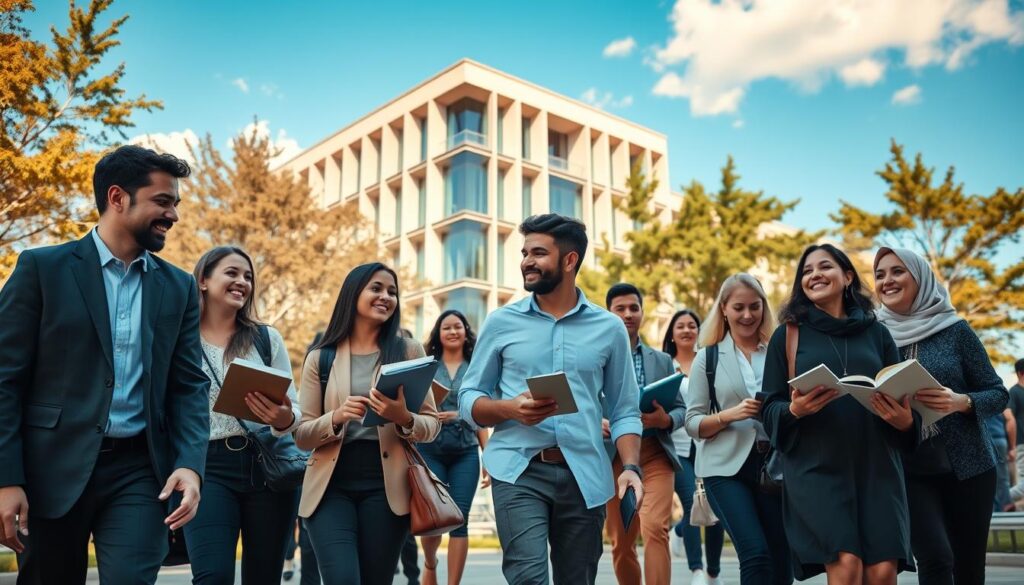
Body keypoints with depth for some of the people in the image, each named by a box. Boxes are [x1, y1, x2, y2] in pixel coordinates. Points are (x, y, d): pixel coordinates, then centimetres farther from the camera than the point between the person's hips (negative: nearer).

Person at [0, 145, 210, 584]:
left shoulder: (179, 287, 9)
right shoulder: (42, 268, -1)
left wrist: (190, 463, -9)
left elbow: (189, 384, 6)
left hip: (139, 469, 2)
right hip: (55, 467, -1)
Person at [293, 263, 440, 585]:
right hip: (330, 484, 0)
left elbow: (432, 423, 4)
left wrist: (404, 419, -17)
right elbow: (302, 436, 3)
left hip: (386, 484, 1)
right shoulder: (320, 357, 6)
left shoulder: (408, 351, 5)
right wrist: (337, 418, -17)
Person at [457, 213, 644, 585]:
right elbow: (468, 398, 5)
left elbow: (625, 411, 7)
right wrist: (510, 409, -15)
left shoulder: (609, 328, 6)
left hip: (584, 475, 2)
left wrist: (631, 467, -8)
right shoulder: (502, 322, 4)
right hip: (519, 470, -1)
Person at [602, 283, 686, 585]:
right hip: (612, 459, 0)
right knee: (621, 544, 8)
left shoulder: (662, 360, 13)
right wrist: (596, 423, -21)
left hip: (655, 455, 1)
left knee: (655, 529, -19)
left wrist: (665, 420, -12)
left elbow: (681, 409, 11)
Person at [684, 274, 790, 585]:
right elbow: (692, 423, 1)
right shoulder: (708, 357, 4)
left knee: (781, 558, 6)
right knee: (756, 554, -15)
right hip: (726, 466, -2)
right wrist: (729, 414, -15)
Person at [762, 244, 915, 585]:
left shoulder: (877, 333, 14)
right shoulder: (787, 335, 8)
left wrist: (905, 422, -7)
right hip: (816, 469, -2)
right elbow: (770, 407, 5)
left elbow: (905, 400, 15)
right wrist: (794, 410, -17)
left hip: (877, 467, 2)